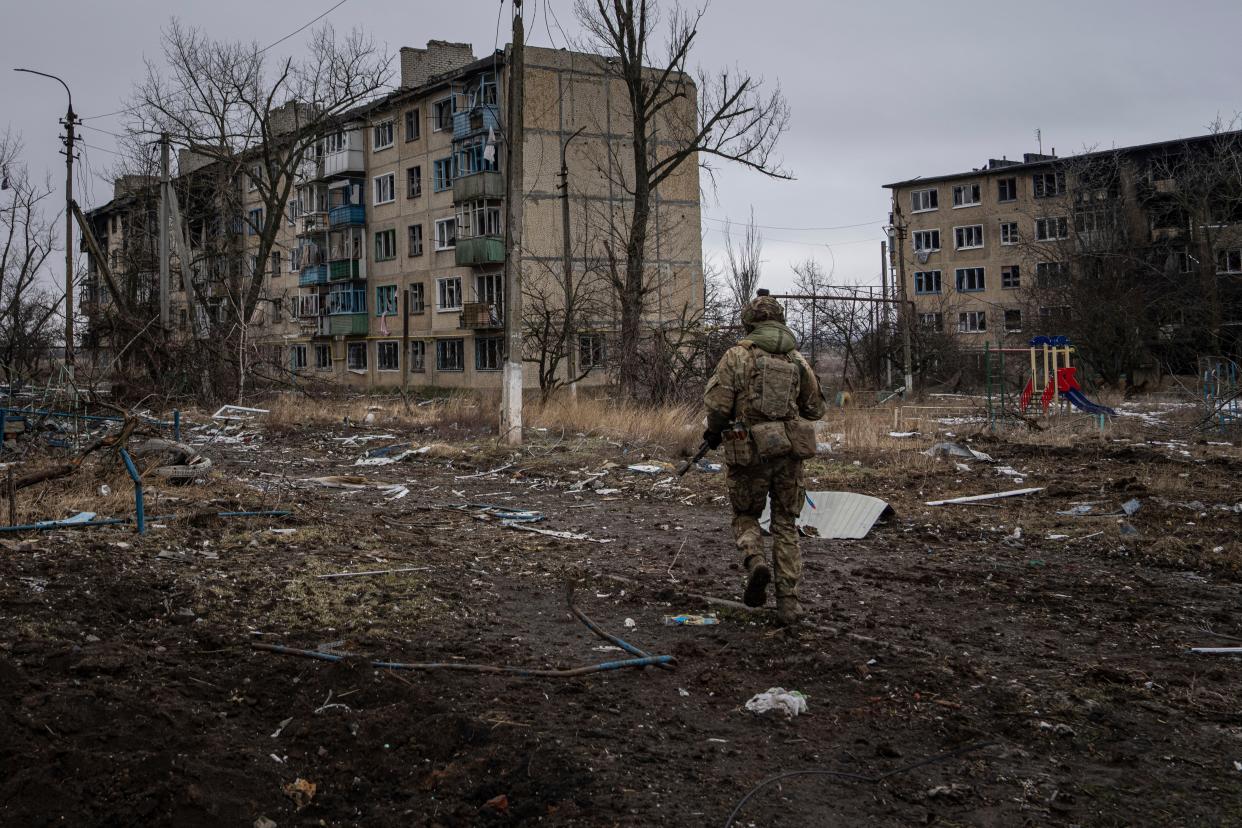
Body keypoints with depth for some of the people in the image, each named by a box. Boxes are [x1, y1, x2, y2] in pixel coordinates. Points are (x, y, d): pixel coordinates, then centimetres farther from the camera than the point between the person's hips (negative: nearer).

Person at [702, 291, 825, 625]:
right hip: (790, 450, 3)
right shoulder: (798, 360, 8)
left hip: (750, 451, -2)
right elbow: (815, 408, 14)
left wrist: (713, 433, 10)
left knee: (746, 516, 18)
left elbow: (717, 403, -9)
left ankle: (755, 562, -12)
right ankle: (787, 601, 8)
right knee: (785, 525, 12)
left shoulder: (737, 355, -4)